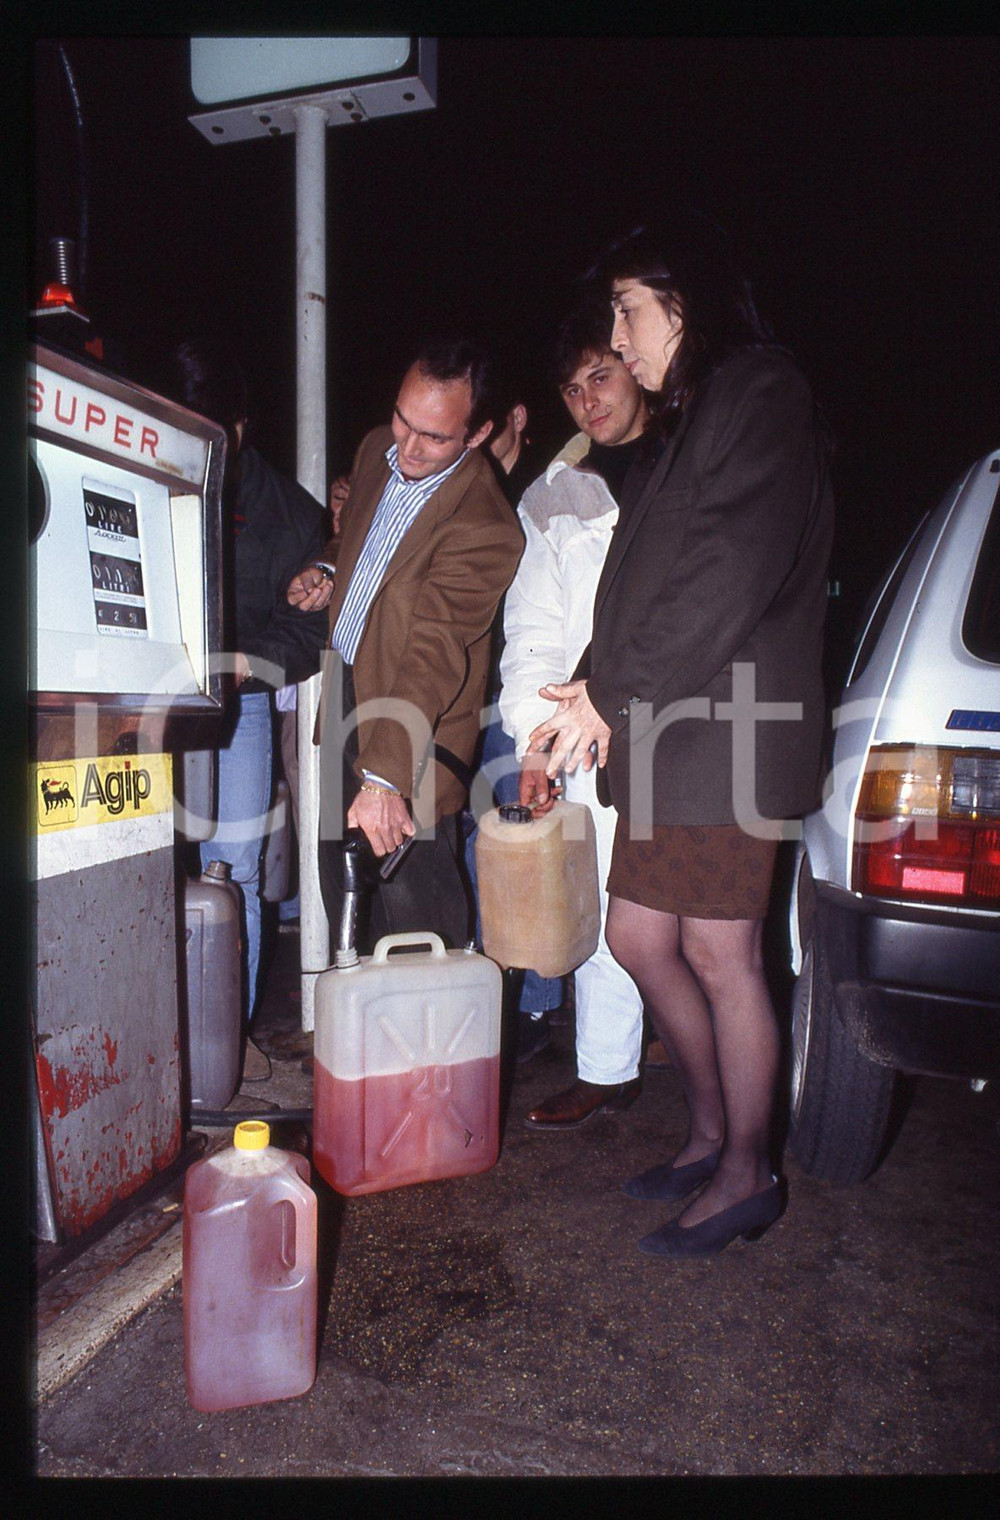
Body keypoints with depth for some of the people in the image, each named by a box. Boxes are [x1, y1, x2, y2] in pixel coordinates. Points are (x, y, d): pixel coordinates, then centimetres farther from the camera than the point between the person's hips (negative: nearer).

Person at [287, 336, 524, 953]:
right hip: (347, 689, 8)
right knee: (339, 877, 18)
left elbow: (433, 655, -33)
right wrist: (327, 570, 0)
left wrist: (384, 775, -39)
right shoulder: (377, 449, 1)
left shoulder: (483, 528, -25)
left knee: (414, 890, -2)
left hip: (416, 723, -8)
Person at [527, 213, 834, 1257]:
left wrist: (614, 696, -16)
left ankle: (746, 1173, 20)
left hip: (724, 736, -9)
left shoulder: (762, 399, -7)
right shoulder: (686, 420, 22)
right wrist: (601, 694, 3)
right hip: (664, 735, 9)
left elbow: (729, 581, -19)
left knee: (718, 956, 0)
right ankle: (709, 1131, 31)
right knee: (637, 938, 13)